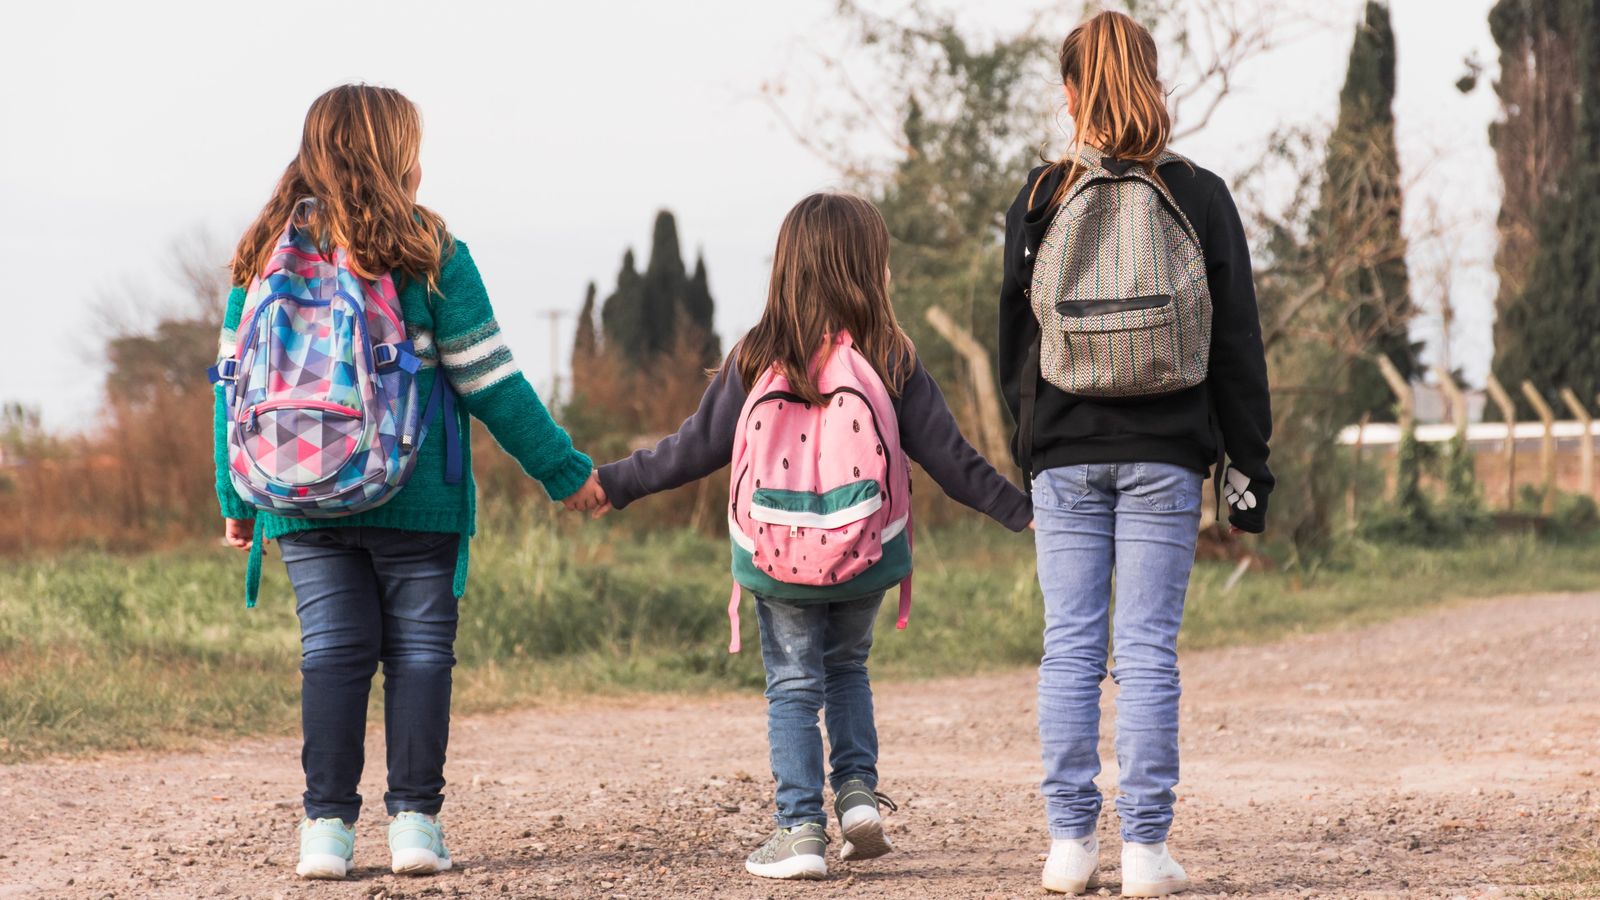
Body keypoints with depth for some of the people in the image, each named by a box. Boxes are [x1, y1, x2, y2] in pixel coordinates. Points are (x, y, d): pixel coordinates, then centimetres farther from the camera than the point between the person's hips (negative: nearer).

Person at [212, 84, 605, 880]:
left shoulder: (264, 254, 5)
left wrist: (238, 500, 14)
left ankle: (327, 826, 1)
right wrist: (563, 470, 6)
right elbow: (489, 379, -3)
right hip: (416, 499, -3)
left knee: (332, 651, 5)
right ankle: (414, 819, 3)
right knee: (419, 649, 5)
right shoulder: (427, 253, -4)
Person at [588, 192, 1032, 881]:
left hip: (777, 563, -1)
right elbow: (948, 457, -5)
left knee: (793, 689, 10)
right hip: (865, 561, 1)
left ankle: (800, 831, 5)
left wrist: (614, 483, 10)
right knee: (848, 669, 24)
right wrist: (1023, 510, 4)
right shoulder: (890, 360, -8)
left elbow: (697, 448, -3)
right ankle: (858, 792, 10)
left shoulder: (754, 361, -7)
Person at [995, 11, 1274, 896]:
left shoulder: (1040, 200, 1)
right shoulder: (1199, 197, 0)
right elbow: (1238, 342, 2)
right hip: (1165, 457, 0)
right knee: (1148, 653, 0)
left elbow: (1015, 338, 8)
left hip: (1066, 458, 0)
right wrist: (1248, 461, 8)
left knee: (1068, 650, 4)